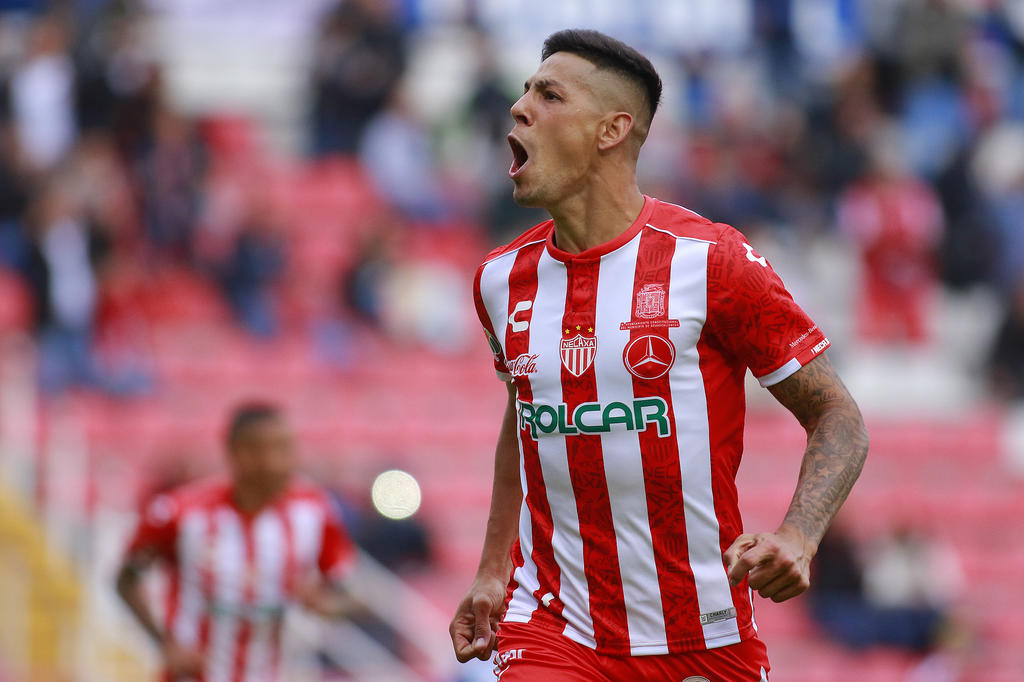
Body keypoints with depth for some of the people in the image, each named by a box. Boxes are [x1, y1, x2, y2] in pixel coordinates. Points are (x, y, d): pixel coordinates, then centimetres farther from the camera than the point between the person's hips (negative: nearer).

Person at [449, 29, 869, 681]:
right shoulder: (503, 278, 6)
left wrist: (796, 539, -21)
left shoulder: (710, 261, -9)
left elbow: (838, 418, -4)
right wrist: (491, 571, 19)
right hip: (551, 625, 2)